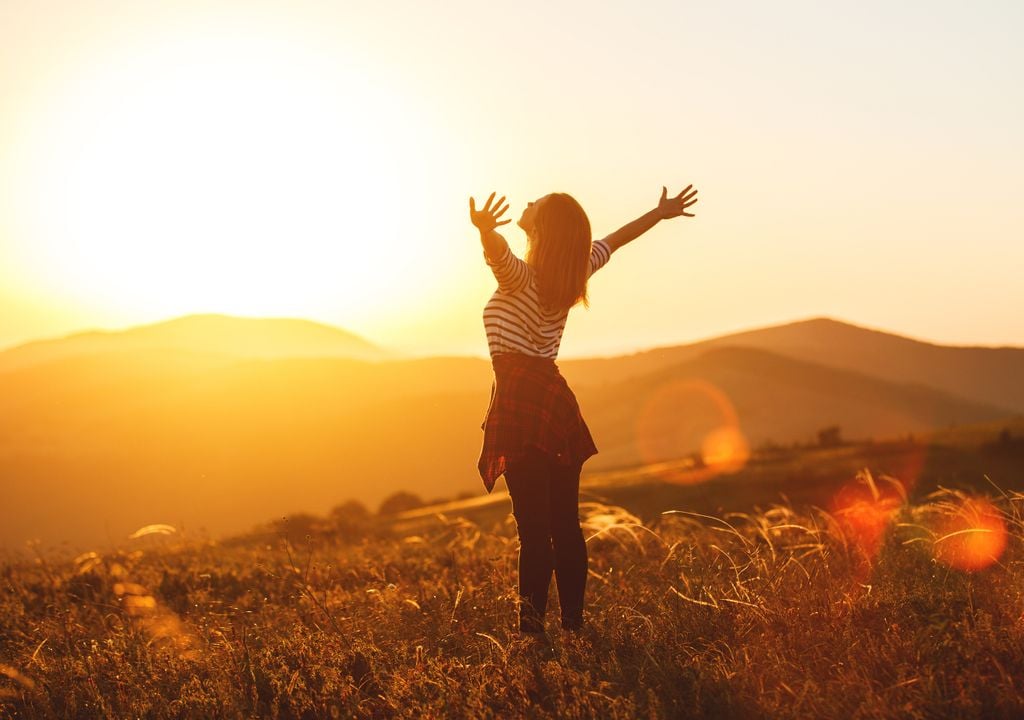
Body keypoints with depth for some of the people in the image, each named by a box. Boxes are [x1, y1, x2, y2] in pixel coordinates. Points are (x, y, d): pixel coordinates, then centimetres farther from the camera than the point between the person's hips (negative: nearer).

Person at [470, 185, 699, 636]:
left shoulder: (519, 277, -10)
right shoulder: (575, 272, 10)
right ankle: (574, 621, 13)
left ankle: (532, 628, -12)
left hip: (519, 401, -7)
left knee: (534, 529, -11)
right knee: (565, 525, 10)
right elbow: (614, 240, 26)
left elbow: (499, 252, -34)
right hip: (556, 397, 7)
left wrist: (485, 230, -56)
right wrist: (660, 214, 41)